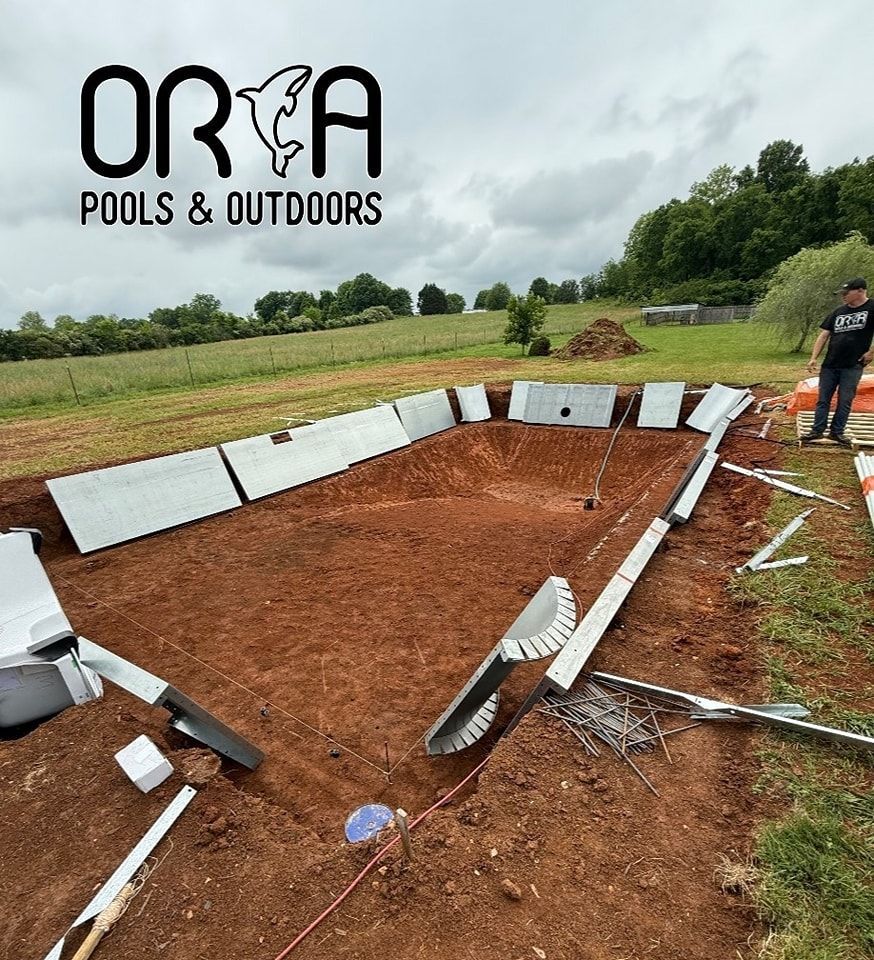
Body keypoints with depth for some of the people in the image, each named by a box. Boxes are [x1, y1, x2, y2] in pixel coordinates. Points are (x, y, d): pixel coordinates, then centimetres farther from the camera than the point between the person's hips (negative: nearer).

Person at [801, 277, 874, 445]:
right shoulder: (838, 312, 7)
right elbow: (824, 335, 7)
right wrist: (813, 358, 0)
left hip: (852, 367, -4)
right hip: (829, 365, 4)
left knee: (845, 401, 4)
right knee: (823, 399, 6)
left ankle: (837, 432, 14)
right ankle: (817, 430, 13)